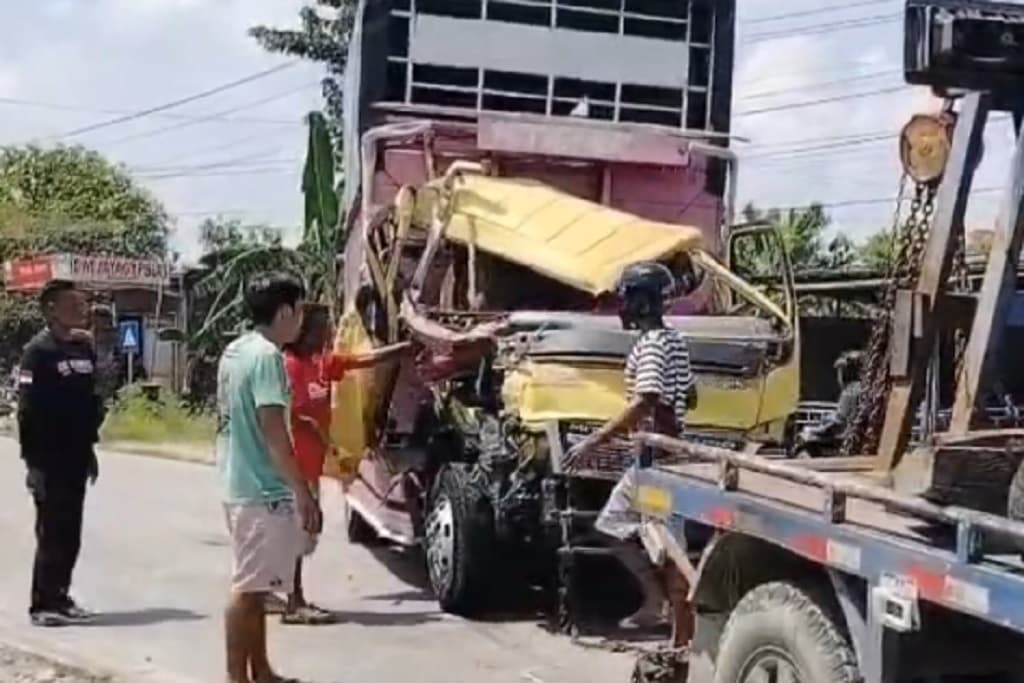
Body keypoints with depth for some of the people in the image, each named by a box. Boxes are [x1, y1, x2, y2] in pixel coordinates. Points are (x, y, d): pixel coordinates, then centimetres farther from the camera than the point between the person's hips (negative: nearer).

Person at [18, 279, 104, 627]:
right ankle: (43, 604, 8)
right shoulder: (38, 351, -12)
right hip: (49, 460, -7)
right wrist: (33, 461, -18)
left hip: (76, 458, 7)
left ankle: (59, 597, 21)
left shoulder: (84, 349, 9)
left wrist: (89, 448, 14)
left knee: (70, 533, 11)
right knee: (52, 533, -1)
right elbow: (28, 411, -15)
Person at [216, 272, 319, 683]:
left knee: (254, 586, 15)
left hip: (239, 484, 10)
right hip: (264, 490, -10)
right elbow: (273, 431, -22)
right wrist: (304, 493, -19)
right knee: (248, 588, -4)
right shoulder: (266, 355, -17)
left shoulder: (234, 351, 12)